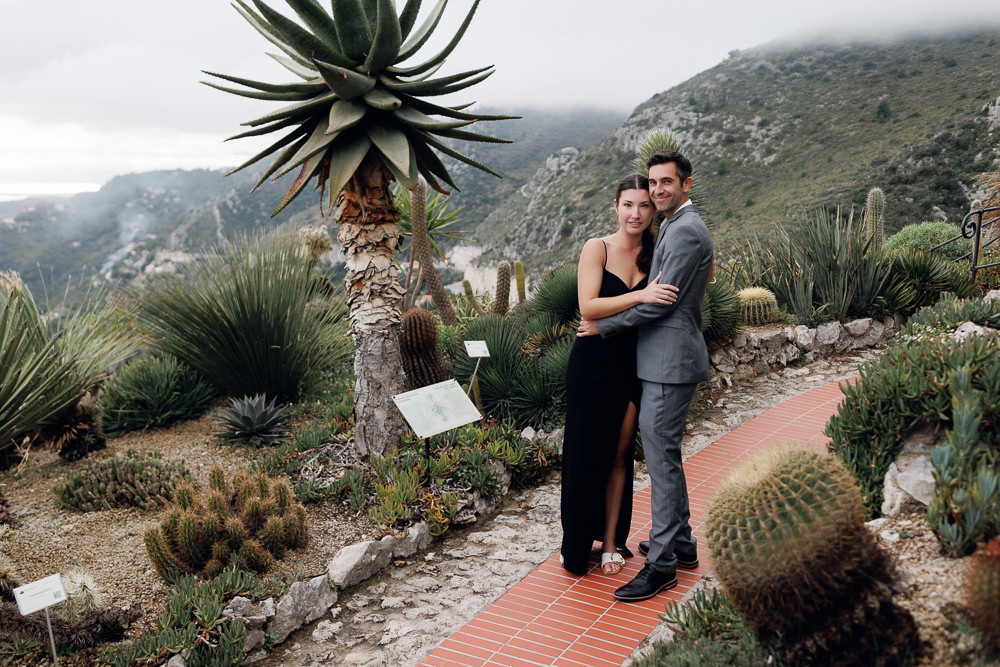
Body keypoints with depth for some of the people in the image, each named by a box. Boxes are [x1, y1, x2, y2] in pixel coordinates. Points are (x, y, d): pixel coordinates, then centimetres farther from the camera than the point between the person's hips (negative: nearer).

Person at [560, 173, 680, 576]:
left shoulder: (654, 255, 6)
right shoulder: (597, 249, -6)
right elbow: (588, 307, -17)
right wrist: (640, 296, -26)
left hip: (633, 367, 3)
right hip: (593, 364, -3)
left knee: (619, 455, 10)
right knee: (586, 455, 4)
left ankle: (611, 542, 24)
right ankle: (577, 547, 21)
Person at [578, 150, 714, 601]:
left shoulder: (686, 231, -15)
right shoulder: (674, 227, 18)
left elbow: (660, 302, -18)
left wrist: (602, 326, -10)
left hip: (671, 360, -11)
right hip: (662, 359, 11)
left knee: (661, 455, -6)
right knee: (662, 451, 17)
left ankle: (661, 563, 3)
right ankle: (681, 542, 30)